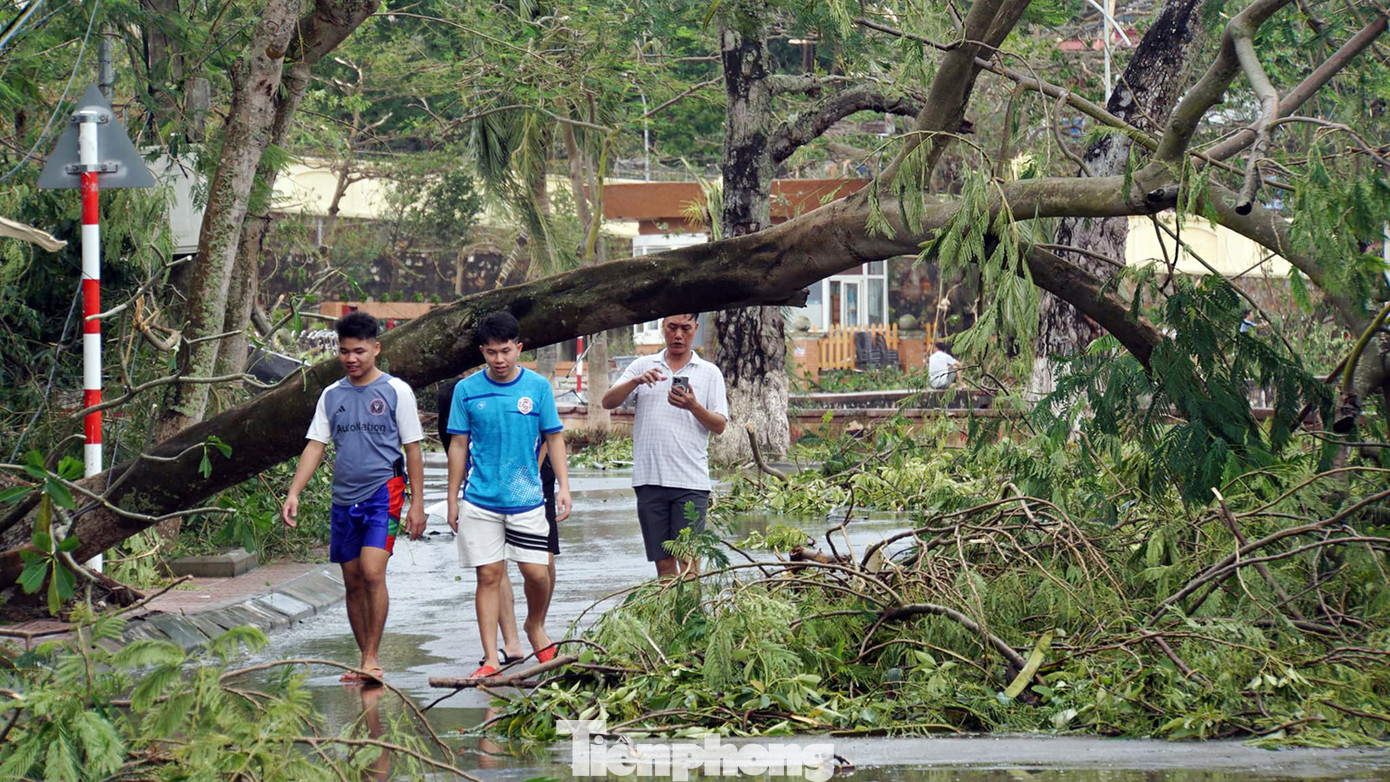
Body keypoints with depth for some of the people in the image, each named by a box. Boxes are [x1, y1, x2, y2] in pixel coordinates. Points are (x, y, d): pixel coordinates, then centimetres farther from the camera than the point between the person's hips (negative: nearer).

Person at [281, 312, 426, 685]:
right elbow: (315, 446, 8)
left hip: (383, 491, -5)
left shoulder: (396, 391, 0)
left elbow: (413, 450, 1)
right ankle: (366, 661, 15)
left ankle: (372, 657, -12)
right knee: (353, 581, 7)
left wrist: (417, 503, -3)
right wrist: (293, 494, -4)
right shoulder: (331, 395, 11)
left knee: (372, 572, -18)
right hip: (344, 499, 5)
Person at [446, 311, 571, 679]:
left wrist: (563, 486, 0)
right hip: (480, 498, 0)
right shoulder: (467, 390, 0)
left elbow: (554, 439, 8)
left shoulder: (538, 386, 1)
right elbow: (458, 446, 6)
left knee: (537, 572, -2)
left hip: (527, 497, 0)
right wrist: (452, 499, 6)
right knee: (488, 576, 0)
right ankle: (490, 659, 4)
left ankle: (535, 627, 28)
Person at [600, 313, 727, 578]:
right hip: (650, 478, 2)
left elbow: (719, 425, 5)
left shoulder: (709, 373, 10)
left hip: (691, 481, -2)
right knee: (663, 561, 4)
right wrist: (635, 382, -15)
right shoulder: (643, 366, 14)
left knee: (688, 558, -9)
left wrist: (693, 407, -14)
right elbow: (608, 402, 3)